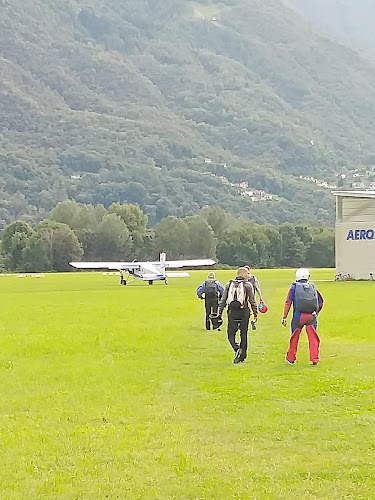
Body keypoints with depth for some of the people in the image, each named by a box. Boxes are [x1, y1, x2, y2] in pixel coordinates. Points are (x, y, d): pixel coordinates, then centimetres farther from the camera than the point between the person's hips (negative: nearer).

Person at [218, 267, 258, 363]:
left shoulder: (229, 284, 8)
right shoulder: (248, 285, 1)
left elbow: (223, 300, 8)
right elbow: (253, 301, 2)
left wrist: (220, 312, 11)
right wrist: (255, 313, 9)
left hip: (232, 312, 1)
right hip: (244, 312, -1)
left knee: (231, 334, 8)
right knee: (243, 334, 9)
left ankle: (237, 348, -17)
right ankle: (242, 356, 12)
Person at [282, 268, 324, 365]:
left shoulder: (294, 287, 3)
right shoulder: (312, 287, 9)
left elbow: (288, 302, -3)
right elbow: (320, 302, 14)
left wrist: (284, 317, -3)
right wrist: (316, 313, 28)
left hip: (298, 316, -1)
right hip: (311, 316, 1)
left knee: (295, 337, 14)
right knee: (313, 338, 5)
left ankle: (291, 358, 26)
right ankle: (314, 359, 1)